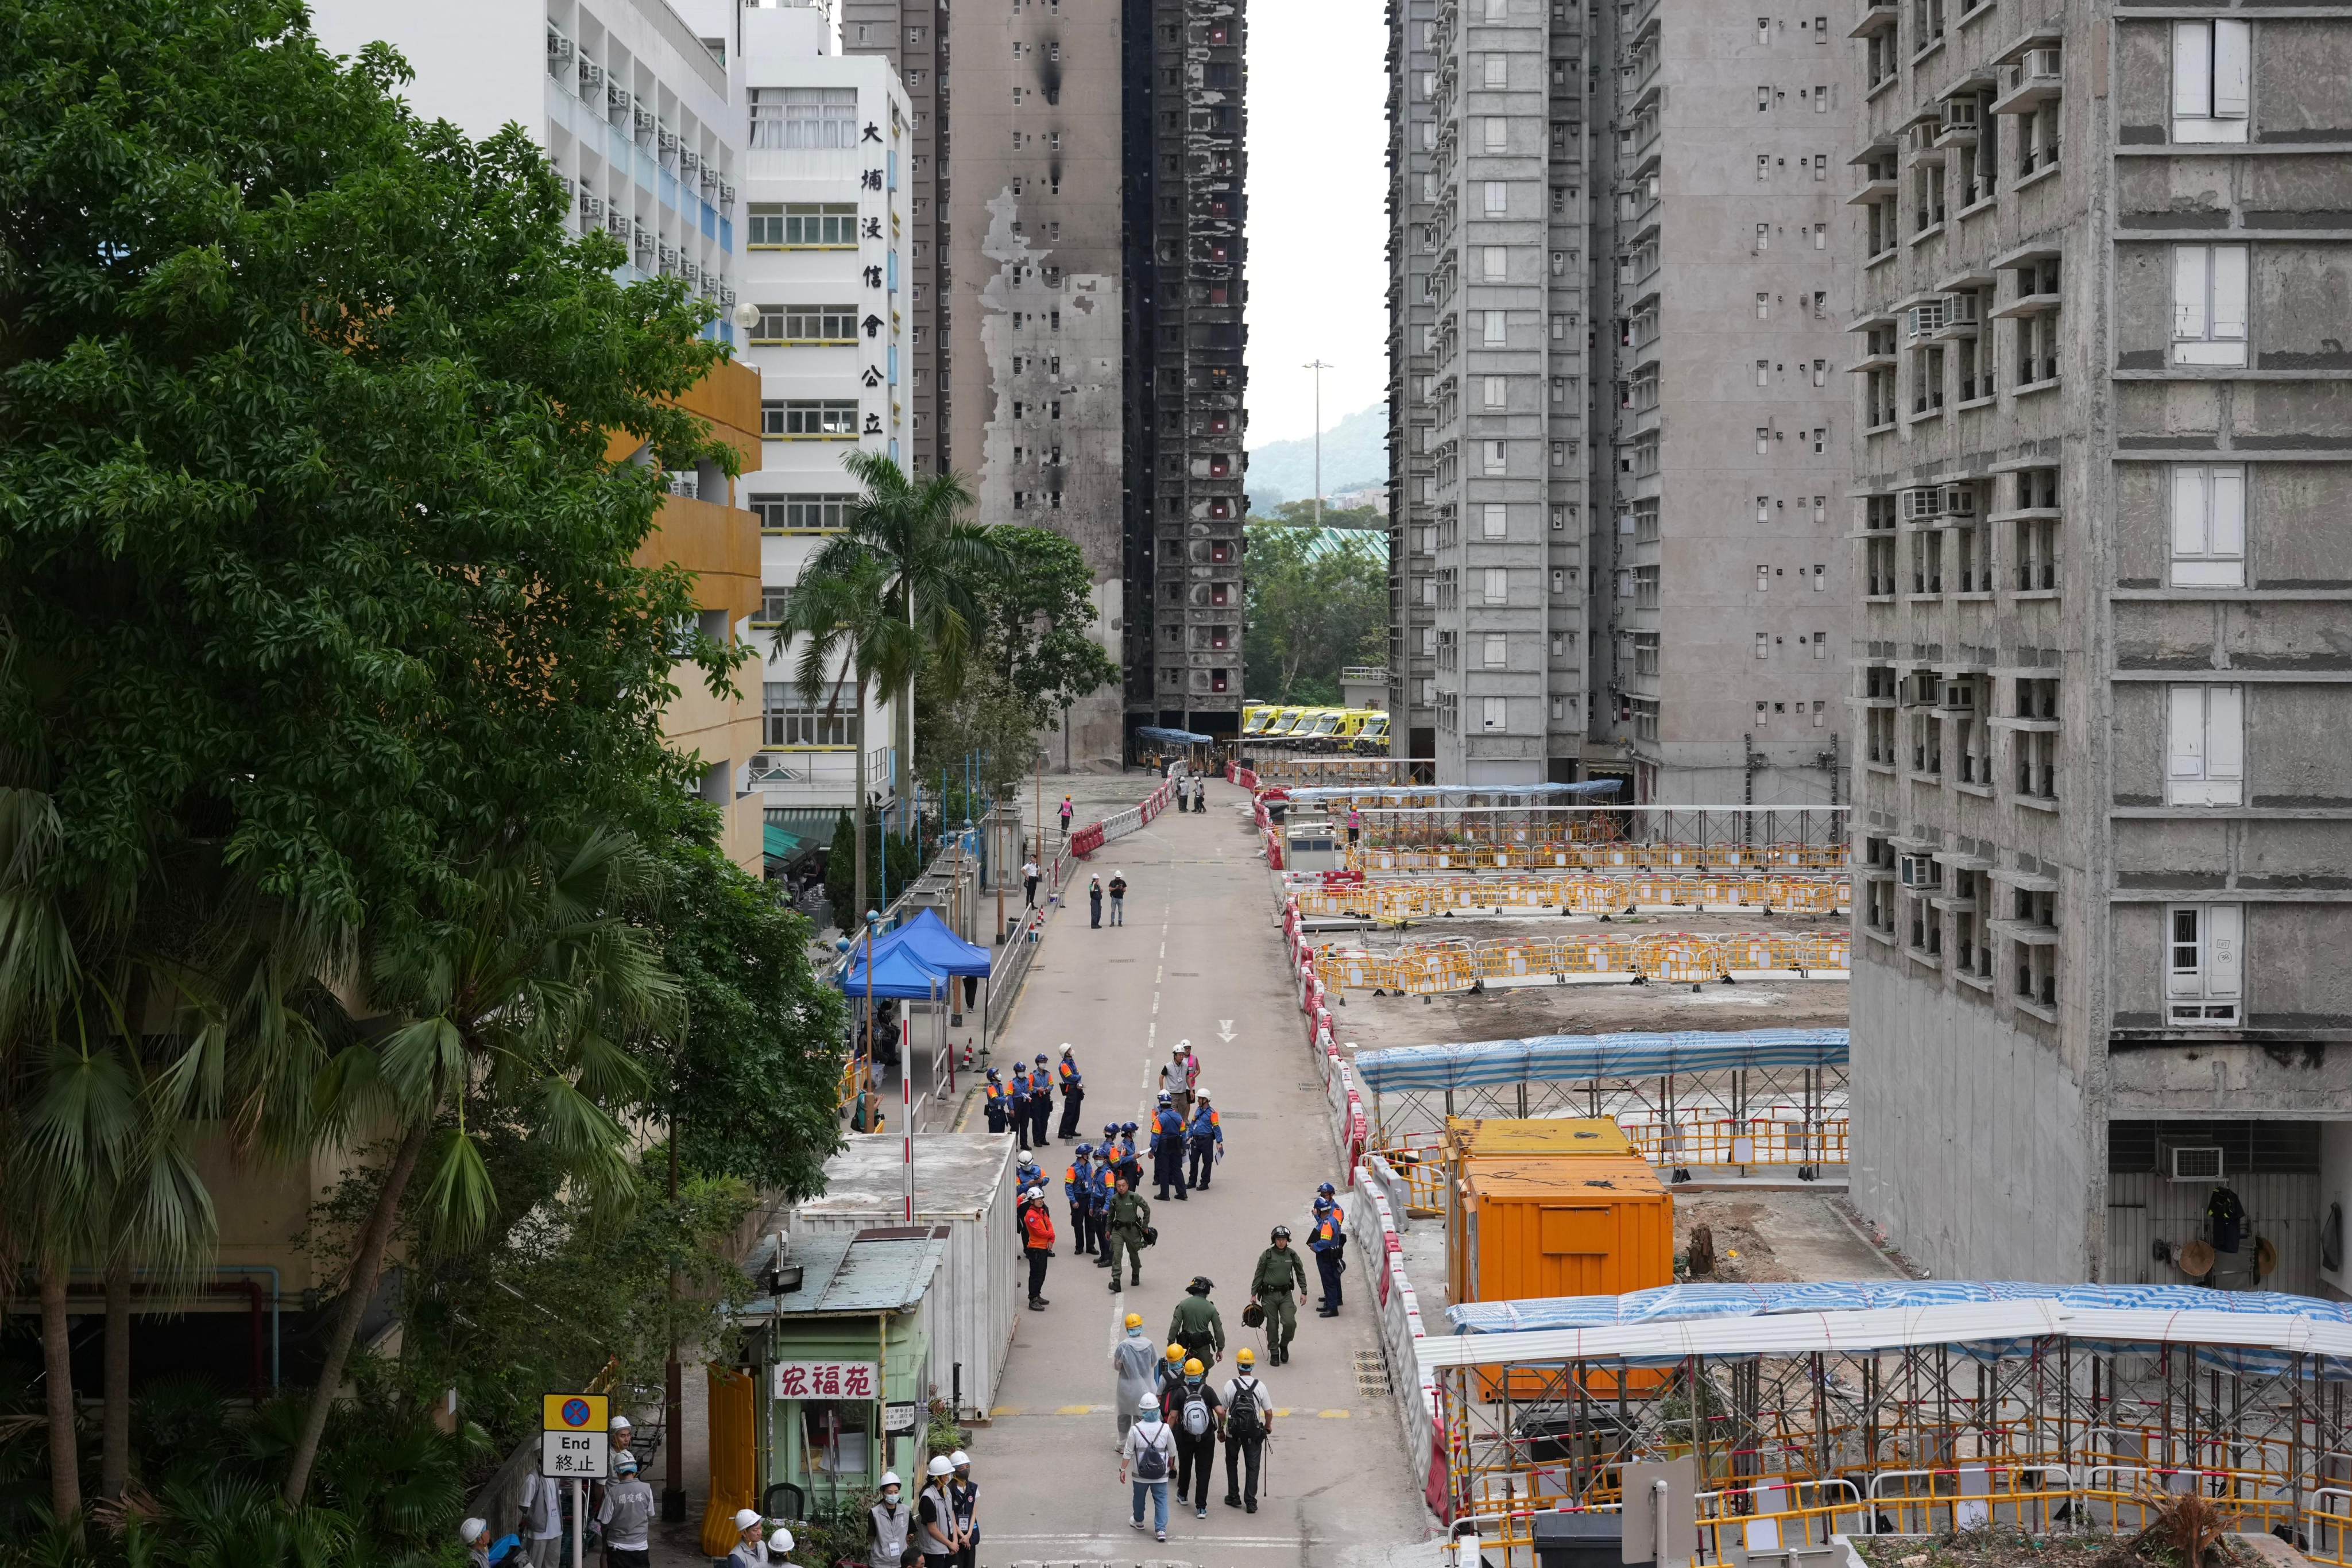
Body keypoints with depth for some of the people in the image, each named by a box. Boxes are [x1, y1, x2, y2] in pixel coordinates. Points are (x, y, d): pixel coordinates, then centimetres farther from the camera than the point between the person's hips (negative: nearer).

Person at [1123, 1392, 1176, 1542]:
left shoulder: (1135, 1430, -15)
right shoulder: (1165, 1429, -10)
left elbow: (1128, 1453, -10)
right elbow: (1172, 1451, 3)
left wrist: (1123, 1469, 1)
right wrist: (1171, 1464, 23)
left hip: (1140, 1474, 0)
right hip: (1161, 1474, 0)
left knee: (1139, 1497, 21)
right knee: (1161, 1500, 7)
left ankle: (1138, 1521, 40)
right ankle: (1161, 1529, -1)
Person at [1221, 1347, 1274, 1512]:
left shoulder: (1230, 1386, -11)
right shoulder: (1260, 1386, -9)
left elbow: (1222, 1412, -6)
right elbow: (1269, 1412, -5)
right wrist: (1268, 1427, 15)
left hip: (1233, 1433, 0)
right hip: (1254, 1433, 0)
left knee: (1232, 1464, 20)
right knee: (1253, 1467, 9)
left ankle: (1234, 1497, 24)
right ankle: (1250, 1501, 7)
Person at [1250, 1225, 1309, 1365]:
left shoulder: (1292, 1255, 1)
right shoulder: (1267, 1255, -5)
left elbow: (1300, 1273, 12)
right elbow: (1259, 1275, 2)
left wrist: (1304, 1291, 8)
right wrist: (1253, 1294, 2)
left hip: (1285, 1294, 1)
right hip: (1269, 1295, -1)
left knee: (1290, 1323, -12)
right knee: (1272, 1325, 3)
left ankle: (1284, 1345, 15)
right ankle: (1274, 1353, 16)